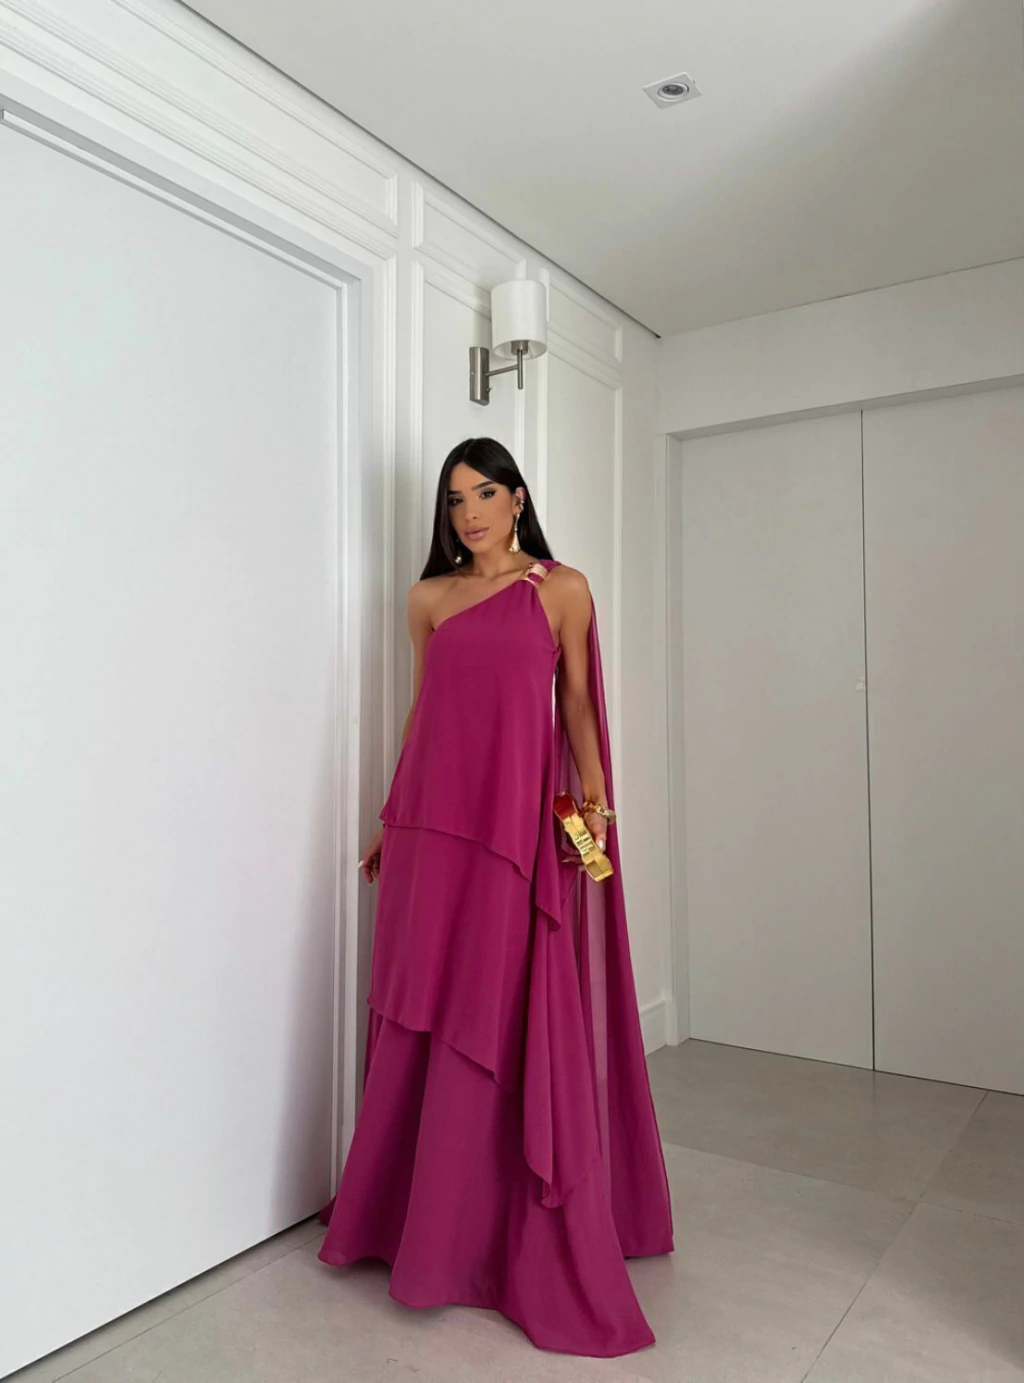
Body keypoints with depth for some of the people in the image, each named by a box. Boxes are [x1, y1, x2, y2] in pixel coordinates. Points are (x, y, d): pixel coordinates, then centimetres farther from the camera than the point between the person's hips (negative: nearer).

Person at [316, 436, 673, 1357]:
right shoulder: (429, 597, 13)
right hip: (433, 820, 4)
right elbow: (422, 710, 15)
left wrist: (595, 797, -10)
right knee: (422, 1021, 9)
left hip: (517, 819, -3)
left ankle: (522, 1240, 17)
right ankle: (418, 1218, 29)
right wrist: (391, 821, 15)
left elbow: (577, 701, 3)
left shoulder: (562, 588, 5)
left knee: (505, 1021, 0)